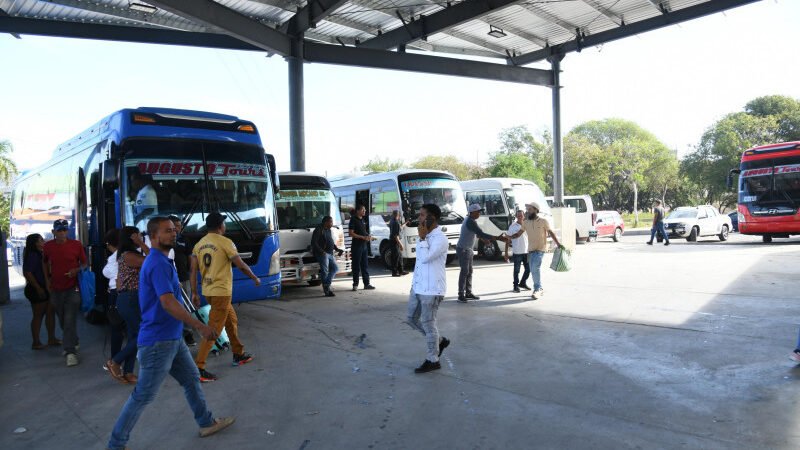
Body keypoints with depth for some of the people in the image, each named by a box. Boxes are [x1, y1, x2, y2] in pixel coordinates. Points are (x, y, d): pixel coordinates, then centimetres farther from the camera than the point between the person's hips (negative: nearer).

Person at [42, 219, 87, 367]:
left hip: (72, 288, -3)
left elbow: (84, 263, 5)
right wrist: (47, 280, 11)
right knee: (62, 320, 14)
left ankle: (71, 352, -9)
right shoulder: (47, 246, 2)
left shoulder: (76, 245, -5)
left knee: (70, 320, -10)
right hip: (55, 289, 4)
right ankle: (72, 343, 35)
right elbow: (45, 263, 20)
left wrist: (77, 270, -15)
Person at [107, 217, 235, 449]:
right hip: (158, 342, -10)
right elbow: (168, 303, -30)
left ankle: (206, 423, 31)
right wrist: (200, 326, -29)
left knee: (191, 379, 18)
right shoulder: (158, 264, -21)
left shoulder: (159, 260, 12)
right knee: (143, 396, 1)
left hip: (171, 338, 10)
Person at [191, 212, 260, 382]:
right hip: (221, 292, -8)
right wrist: (255, 278, 5)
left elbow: (193, 270, 5)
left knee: (232, 321, 22)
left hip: (208, 290, 8)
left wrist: (194, 293, 10)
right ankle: (198, 368, -7)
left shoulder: (199, 244, 8)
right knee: (213, 330, -5)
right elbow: (241, 266, -11)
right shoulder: (225, 242, -12)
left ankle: (238, 355, 34)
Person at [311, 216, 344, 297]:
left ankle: (326, 285, 12)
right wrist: (322, 251, -26)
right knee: (325, 271, -7)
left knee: (335, 268, 7)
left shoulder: (328, 230, 17)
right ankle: (327, 290, -2)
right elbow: (314, 243, -17)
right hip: (322, 254, -9)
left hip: (330, 254, 9)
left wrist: (337, 249, 10)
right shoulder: (319, 230, -11)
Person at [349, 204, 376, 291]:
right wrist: (363, 237, -19)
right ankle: (355, 284, 5)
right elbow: (351, 233, -15)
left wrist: (369, 236, 5)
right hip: (357, 245, -8)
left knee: (365, 265, 9)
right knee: (356, 266, -2)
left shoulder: (363, 220, 15)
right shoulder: (353, 220, -9)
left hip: (364, 245, 8)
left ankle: (366, 284, 14)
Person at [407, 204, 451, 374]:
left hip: (432, 289, -9)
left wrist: (422, 237, -20)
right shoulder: (426, 236, 11)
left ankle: (433, 361, 16)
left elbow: (425, 258, -30)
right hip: (418, 287, 9)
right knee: (412, 318, 16)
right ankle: (440, 341, 32)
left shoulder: (440, 239, -19)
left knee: (428, 323, 0)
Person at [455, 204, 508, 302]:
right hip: (463, 249, -10)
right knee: (464, 271, -10)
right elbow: (481, 234, -28)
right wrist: (497, 238, -29)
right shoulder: (471, 222, -22)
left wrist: (484, 239, 32)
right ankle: (461, 295, -7)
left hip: (467, 250, 10)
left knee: (469, 271, 11)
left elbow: (477, 232, 26)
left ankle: (468, 293, 17)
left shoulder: (469, 220, 11)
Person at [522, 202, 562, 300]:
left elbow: (551, 233, 0)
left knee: (535, 268, -19)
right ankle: (540, 289, 25)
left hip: (540, 249, -5)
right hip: (530, 249, 6)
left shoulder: (543, 221, -5)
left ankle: (537, 290, -12)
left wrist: (558, 244, -4)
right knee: (533, 270, 9)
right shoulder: (525, 222, 7)